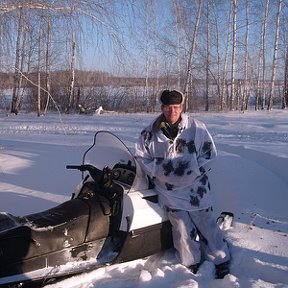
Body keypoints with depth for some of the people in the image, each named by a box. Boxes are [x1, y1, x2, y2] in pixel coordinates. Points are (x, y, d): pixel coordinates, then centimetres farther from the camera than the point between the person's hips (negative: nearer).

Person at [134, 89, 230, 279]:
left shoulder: (197, 128, -3)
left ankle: (221, 259, 20)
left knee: (206, 224, 4)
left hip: (196, 187, -1)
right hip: (169, 190, 1)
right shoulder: (150, 133, 1)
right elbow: (141, 156, 11)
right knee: (182, 228, 2)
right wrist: (157, 173, -2)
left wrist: (196, 171, -8)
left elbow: (209, 152, 2)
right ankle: (192, 263, 19)